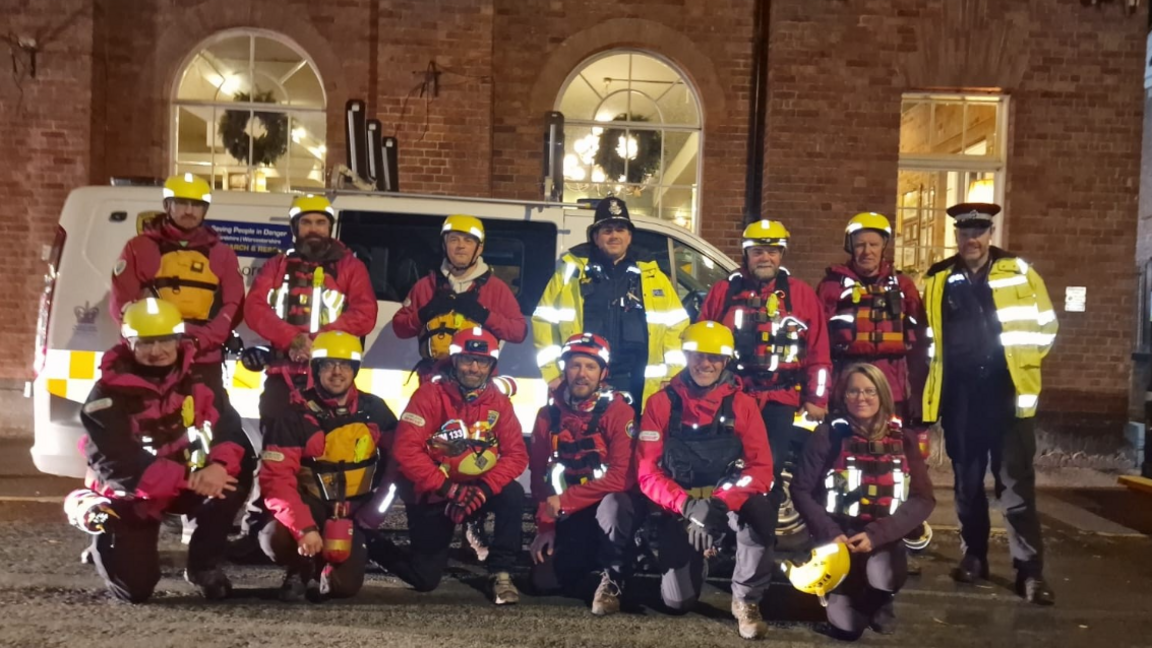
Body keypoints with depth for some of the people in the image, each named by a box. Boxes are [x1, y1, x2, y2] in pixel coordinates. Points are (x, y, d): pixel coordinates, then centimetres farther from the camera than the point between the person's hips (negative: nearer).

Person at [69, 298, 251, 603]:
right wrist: (187, 479, -36)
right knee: (135, 588, -12)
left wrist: (220, 465, -39)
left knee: (237, 470, -26)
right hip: (128, 495, -3)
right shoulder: (108, 395, -17)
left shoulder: (195, 381, -6)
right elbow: (116, 463, -26)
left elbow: (228, 429, -15)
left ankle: (204, 565, -8)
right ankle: (109, 542, 25)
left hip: (183, 484, 3)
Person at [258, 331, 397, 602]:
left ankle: (327, 569, 22)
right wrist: (305, 528, -31)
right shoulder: (296, 416, -12)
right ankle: (303, 568, 2)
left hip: (355, 513, 2)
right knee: (274, 539, -34)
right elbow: (277, 480, -19)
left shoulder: (374, 409, -2)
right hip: (311, 505, -2)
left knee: (344, 585, -16)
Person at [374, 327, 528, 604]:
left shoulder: (499, 402, -4)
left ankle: (501, 573, -14)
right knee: (425, 579, 1)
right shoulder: (430, 394, -15)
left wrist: (484, 489, -26)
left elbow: (516, 454, -10)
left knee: (513, 494, -28)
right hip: (432, 495, -3)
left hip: (477, 490, 3)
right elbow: (406, 450, -23)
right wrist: (447, 488, -28)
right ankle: (374, 547, 30)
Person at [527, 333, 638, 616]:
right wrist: (545, 525, -4)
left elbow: (622, 476, -23)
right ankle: (590, 567, 19)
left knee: (612, 504, -39)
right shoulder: (548, 414, 1)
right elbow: (539, 474, 5)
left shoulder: (618, 411, -14)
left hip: (610, 504, -4)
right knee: (544, 579, -13)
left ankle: (612, 577, -13)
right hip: (568, 516, 4)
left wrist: (564, 500, -23)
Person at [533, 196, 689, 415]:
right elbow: (544, 321, 7)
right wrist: (553, 372, 1)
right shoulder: (571, 272, 5)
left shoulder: (653, 277, 9)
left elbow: (676, 326, 11)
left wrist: (672, 378, 3)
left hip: (636, 389, 1)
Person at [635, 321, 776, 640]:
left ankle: (746, 599, -10)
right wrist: (688, 505, -25)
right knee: (678, 602, -5)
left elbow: (761, 468, -9)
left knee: (760, 510, -34)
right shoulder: (661, 403, -3)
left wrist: (719, 505, -26)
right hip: (679, 508, 0)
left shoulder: (743, 403, -2)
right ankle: (693, 561, 33)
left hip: (729, 502, 0)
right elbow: (647, 472, -8)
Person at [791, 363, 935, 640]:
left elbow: (923, 498, -5)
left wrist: (877, 534, -18)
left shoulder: (904, 439, 1)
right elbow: (801, 490, -4)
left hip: (884, 539, 1)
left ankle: (878, 604, 6)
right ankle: (842, 600, 29)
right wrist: (830, 534, -18)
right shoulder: (827, 435, -4)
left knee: (882, 577, -32)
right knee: (847, 628, -8)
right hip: (839, 537, -1)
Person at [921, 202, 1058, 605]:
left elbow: (1044, 325, 6)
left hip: (1007, 393, -2)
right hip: (959, 396, 3)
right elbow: (923, 337, 14)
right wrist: (930, 385, 9)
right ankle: (974, 555, 26)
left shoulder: (1019, 273, 1)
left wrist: (1018, 363, 1)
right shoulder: (937, 281, 7)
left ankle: (1030, 571, 4)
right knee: (967, 482, 13)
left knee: (1016, 484, -3)